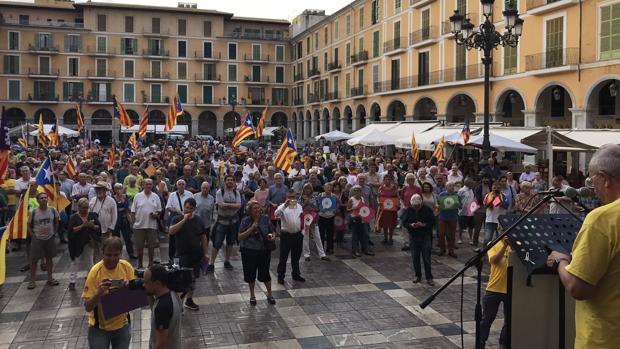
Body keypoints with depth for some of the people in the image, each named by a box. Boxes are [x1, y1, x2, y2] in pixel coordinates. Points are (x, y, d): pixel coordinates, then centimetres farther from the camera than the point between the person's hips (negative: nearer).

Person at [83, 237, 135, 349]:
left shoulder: (126, 266, -9)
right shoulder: (95, 272, -18)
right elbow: (88, 307, -17)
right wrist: (99, 292, -33)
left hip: (122, 325, 3)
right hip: (99, 328, -3)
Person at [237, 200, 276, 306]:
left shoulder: (265, 218, -2)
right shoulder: (245, 221, -9)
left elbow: (272, 232, 9)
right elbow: (240, 237, -14)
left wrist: (273, 237, -14)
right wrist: (251, 228, -22)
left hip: (264, 251, 1)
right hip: (249, 252, -1)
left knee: (264, 273, 6)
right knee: (250, 274, 12)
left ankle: (269, 294, 29)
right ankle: (252, 295, 34)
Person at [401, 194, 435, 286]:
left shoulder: (427, 210, -6)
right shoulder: (408, 211, 0)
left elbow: (433, 222, -5)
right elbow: (403, 222, 2)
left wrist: (423, 225, -21)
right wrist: (411, 225, -17)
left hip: (425, 236, -3)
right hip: (413, 237, 3)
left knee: (426, 257, -3)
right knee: (415, 257, 8)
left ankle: (429, 277, 6)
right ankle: (418, 276, 23)